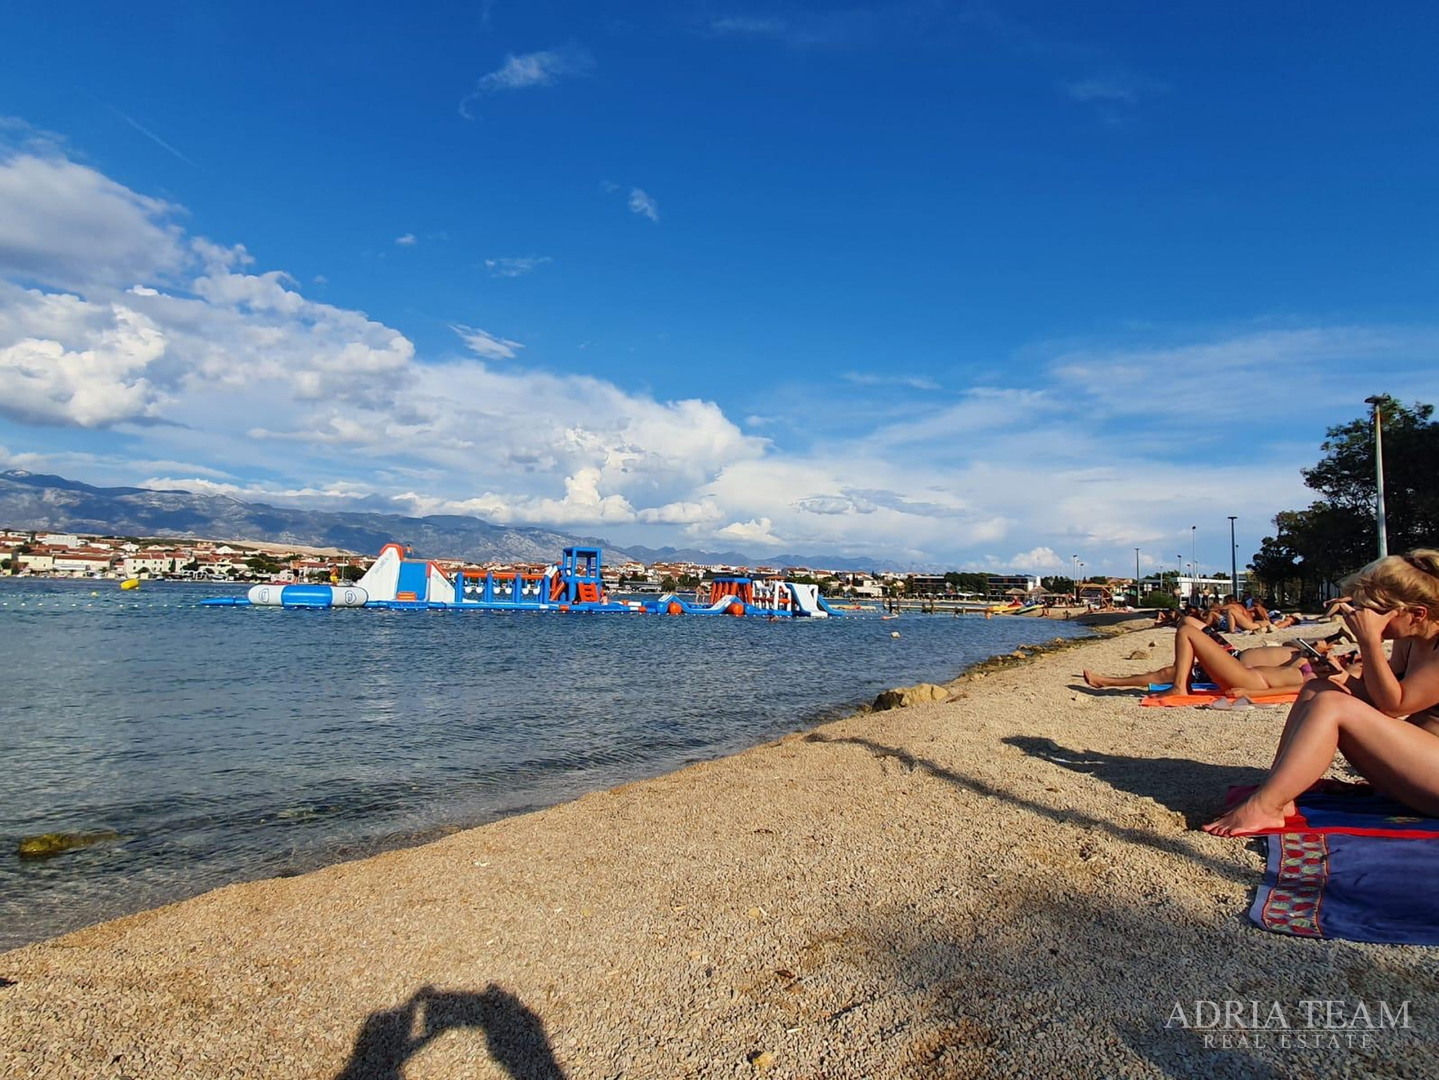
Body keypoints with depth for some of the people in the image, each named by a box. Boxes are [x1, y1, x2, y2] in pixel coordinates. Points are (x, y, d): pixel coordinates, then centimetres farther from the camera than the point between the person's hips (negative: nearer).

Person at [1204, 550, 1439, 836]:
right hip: (1409, 763, 9)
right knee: (1317, 689, -4)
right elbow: (1374, 696, 12)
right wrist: (1343, 680, -8)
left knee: (1331, 705, -26)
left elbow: (1393, 705, -20)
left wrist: (1370, 640, -24)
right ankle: (1274, 792, -14)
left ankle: (1263, 806, -30)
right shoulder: (1408, 639, 9)